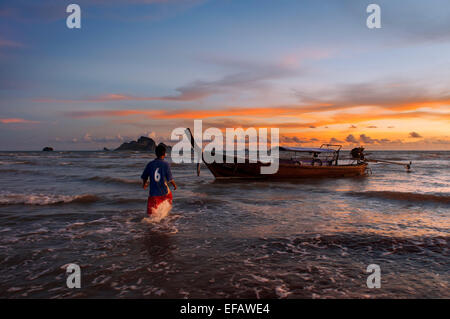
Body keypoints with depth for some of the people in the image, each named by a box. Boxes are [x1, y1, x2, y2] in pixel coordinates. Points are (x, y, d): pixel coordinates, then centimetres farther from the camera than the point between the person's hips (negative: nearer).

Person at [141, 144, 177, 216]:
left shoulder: (150, 164, -1)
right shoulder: (166, 164, -10)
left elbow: (144, 177, 8)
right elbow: (170, 179, -10)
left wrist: (144, 184, 30)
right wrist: (174, 185, 11)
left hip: (153, 192, 1)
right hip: (164, 192, -1)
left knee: (151, 213, 7)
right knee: (169, 198, 32)